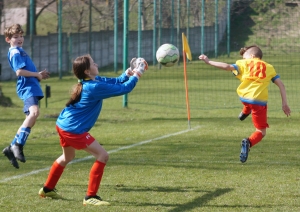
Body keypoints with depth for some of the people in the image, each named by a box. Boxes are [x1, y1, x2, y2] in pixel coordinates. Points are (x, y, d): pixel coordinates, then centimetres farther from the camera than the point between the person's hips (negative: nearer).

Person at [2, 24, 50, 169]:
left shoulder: (20, 51, 22)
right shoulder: (15, 53, -8)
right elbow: (19, 71, -20)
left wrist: (39, 75, 14)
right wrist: (37, 75, -10)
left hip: (31, 88, 11)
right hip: (27, 88, -11)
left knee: (30, 121, 12)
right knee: (34, 112, -32)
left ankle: (12, 148, 17)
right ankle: (18, 145, -33)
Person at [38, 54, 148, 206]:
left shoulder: (93, 81, 6)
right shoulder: (95, 87, -23)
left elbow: (116, 82, 13)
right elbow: (124, 88, -19)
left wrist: (129, 72, 0)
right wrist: (136, 74, -7)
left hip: (63, 125, 11)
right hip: (75, 130, -11)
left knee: (67, 157, 32)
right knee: (102, 156, -10)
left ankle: (47, 189, 46)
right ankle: (90, 196, -6)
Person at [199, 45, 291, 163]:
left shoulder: (244, 64, 11)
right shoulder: (269, 67, 16)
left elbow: (227, 67, -1)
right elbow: (281, 84, 9)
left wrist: (209, 62, 6)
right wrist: (284, 103, 11)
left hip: (244, 98, 2)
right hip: (260, 101, -2)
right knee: (261, 132, 5)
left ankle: (245, 112, 59)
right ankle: (248, 143, -23)